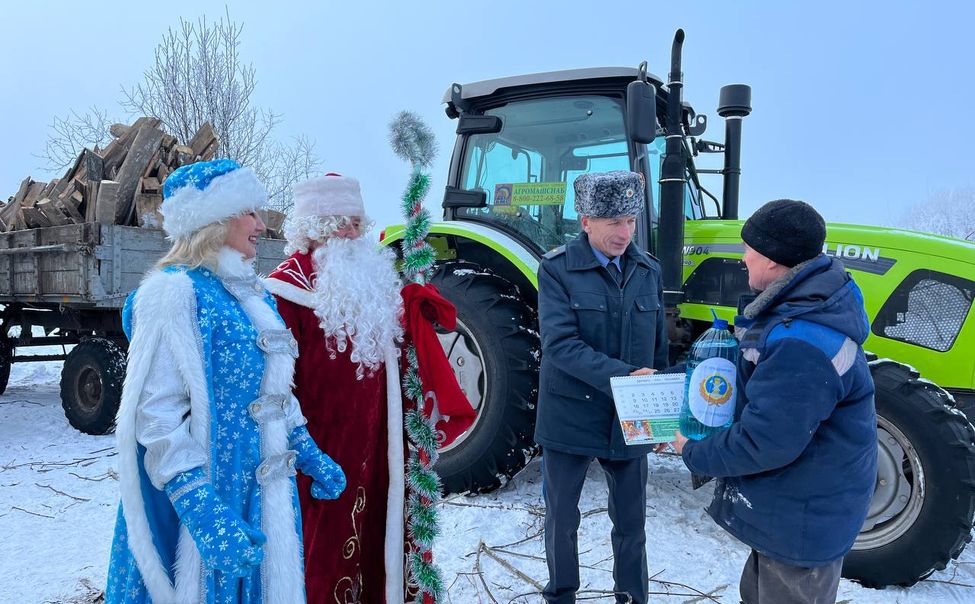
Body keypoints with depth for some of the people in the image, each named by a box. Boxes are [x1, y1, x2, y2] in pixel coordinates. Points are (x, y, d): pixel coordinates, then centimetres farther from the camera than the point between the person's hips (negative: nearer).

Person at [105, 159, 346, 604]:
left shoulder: (253, 294, 10)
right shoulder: (174, 292, -15)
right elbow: (158, 417, -22)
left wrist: (310, 456, 17)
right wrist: (203, 512, -27)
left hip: (264, 494, 8)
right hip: (210, 497, -8)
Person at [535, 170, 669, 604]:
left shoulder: (648, 270, 3)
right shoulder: (556, 269, -11)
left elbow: (659, 349, 10)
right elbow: (559, 344, -22)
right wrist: (623, 375, -31)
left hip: (629, 420, 3)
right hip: (570, 418, -3)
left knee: (631, 520, 16)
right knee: (562, 518, 15)